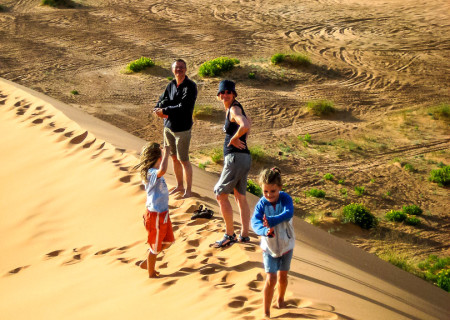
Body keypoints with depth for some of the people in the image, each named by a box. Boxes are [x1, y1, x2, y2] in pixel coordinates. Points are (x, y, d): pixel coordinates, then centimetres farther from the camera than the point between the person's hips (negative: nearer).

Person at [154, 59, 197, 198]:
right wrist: (159, 110, -17)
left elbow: (183, 107, -22)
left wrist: (165, 111, -18)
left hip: (182, 128, -6)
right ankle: (180, 186, 31)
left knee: (183, 160, -1)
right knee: (174, 157, 16)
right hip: (168, 126, 7)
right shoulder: (171, 85, 6)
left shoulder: (190, 87, -14)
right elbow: (161, 102, 6)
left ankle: (188, 191, 10)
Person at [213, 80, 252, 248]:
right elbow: (247, 122, 34)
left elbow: (245, 126, -34)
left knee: (221, 194, -3)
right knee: (240, 196, 15)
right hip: (243, 157, 10)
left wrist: (234, 139, -19)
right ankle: (244, 235, 22)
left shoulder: (234, 109, -14)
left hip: (236, 157, -10)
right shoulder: (230, 109, 15)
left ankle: (230, 235, 2)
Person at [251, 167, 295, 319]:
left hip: (286, 244, 1)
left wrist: (271, 221, -51)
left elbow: (289, 213, -37)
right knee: (271, 279, -8)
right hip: (269, 247, -1)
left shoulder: (285, 198, -18)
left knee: (282, 276, 19)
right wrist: (265, 231, -54)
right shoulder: (261, 204, -18)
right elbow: (254, 222, -33)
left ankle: (281, 299, 47)